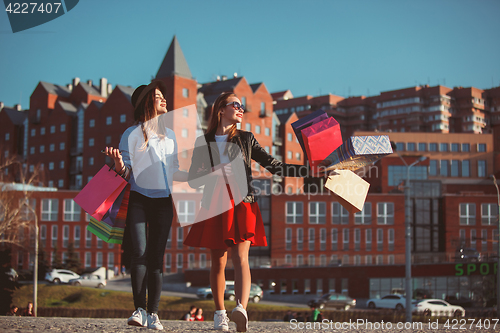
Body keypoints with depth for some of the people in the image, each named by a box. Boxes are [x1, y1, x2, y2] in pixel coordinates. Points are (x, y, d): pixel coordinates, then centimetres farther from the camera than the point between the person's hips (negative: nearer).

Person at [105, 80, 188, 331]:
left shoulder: (170, 135, 20)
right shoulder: (132, 134, 5)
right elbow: (126, 172, 0)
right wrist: (119, 165, -21)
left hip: (163, 201, 4)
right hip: (139, 199, -4)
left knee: (156, 257, 0)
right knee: (139, 253, -14)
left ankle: (153, 313, 1)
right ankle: (139, 309, -13)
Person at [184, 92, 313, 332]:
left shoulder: (246, 139, 12)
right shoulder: (203, 142, 10)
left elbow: (274, 166, 10)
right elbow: (193, 180, 8)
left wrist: (311, 170, 2)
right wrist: (214, 173, -12)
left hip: (242, 205, 0)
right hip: (215, 206, 1)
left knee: (240, 256, -17)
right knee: (218, 261, 2)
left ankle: (241, 308, -34)